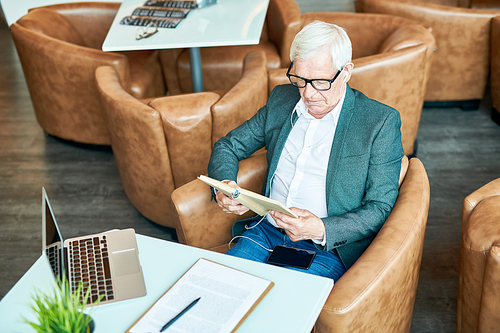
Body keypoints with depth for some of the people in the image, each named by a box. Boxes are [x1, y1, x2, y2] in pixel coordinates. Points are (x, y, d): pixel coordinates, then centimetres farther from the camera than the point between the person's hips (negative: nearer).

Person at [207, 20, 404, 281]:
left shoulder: (381, 122, -5)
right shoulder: (281, 99, 9)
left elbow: (381, 208, -6)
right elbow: (228, 145, 16)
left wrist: (321, 230, -22)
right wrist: (223, 186, -6)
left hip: (328, 249, -4)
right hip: (266, 233, 4)